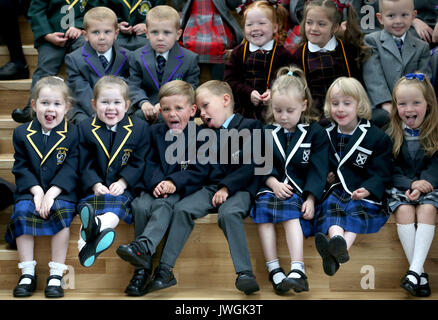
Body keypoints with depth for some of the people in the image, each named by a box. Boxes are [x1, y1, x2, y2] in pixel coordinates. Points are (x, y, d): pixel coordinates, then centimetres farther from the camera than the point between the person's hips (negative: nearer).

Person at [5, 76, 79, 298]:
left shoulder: (72, 134, 1)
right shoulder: (22, 133, 7)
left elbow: (70, 170, -6)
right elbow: (21, 168, 3)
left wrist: (51, 193, -18)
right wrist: (36, 191, -13)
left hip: (61, 192, -2)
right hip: (30, 191, 2)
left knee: (61, 211, -31)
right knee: (21, 212, -27)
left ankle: (56, 275, -23)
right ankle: (27, 274, -18)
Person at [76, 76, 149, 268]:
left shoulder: (139, 128, 7)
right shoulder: (85, 128, 8)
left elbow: (138, 162, 4)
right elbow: (85, 164, 3)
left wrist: (122, 182, -12)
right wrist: (95, 185, -13)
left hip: (124, 187, -1)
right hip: (94, 188, 1)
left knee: (119, 202, -33)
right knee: (90, 203, -30)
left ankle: (97, 226, -64)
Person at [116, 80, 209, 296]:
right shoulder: (155, 132, 14)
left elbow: (200, 171, -5)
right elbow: (149, 164, 7)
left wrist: (173, 182, -19)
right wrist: (155, 183, -15)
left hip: (183, 189, -3)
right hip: (155, 187, 3)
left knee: (164, 205, -35)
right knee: (140, 206, -28)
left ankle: (142, 246, -57)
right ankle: (143, 267, -29)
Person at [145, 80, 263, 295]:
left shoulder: (250, 126, 4)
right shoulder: (205, 133, 23)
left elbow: (251, 166, -6)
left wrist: (227, 187, -16)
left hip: (240, 188, -5)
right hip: (211, 187, 5)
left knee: (228, 213, -35)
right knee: (183, 208, -21)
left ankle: (245, 274, -39)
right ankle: (165, 271, -23)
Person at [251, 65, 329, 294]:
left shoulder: (315, 133, 6)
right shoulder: (267, 133, 14)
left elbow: (318, 170, -1)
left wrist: (310, 198, -15)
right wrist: (273, 183, -12)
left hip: (300, 191, -2)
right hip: (272, 187, 2)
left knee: (290, 212, -33)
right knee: (263, 205, -30)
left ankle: (297, 271, -43)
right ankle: (274, 270, -34)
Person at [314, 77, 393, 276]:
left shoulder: (377, 138, 3)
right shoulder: (326, 135, 16)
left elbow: (381, 172, -2)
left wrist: (368, 190, -22)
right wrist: (325, 176, 1)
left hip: (363, 193, -3)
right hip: (335, 190, 3)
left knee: (358, 209, -33)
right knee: (331, 208, -29)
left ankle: (343, 246, -61)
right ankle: (337, 242, -60)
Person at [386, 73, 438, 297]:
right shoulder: (391, 135, 0)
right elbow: (389, 170, -2)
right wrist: (411, 183, -19)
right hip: (400, 186, 0)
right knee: (404, 211, -28)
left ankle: (414, 270, -37)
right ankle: (420, 273, -29)